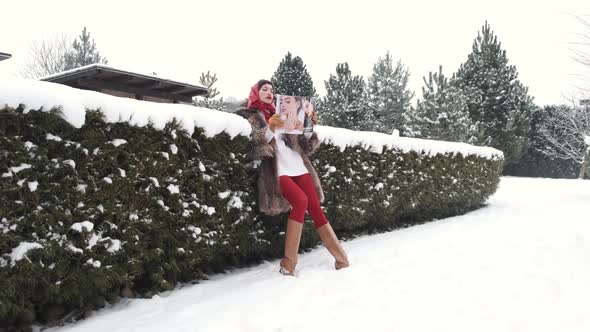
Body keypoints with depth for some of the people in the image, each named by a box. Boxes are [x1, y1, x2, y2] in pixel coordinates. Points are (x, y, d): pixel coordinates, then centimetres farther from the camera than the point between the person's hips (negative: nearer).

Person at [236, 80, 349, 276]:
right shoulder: (248, 116, 11)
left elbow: (307, 147, 19)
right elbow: (255, 151, -6)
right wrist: (269, 129, -17)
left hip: (297, 166, 5)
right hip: (276, 170, -5)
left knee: (316, 210, -6)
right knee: (300, 200, -28)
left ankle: (342, 261, -4)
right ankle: (288, 265, -24)